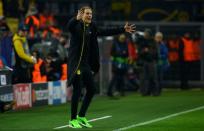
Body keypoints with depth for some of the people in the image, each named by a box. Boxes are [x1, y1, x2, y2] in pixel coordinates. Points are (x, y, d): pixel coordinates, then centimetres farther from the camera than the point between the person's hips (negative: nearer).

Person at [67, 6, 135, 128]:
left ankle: (81, 116, 24)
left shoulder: (92, 27, 9)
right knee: (77, 91, -6)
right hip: (75, 62, -8)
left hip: (86, 63, 8)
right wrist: (76, 19, -54)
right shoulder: (76, 26, -11)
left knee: (91, 89, 11)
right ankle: (73, 120, 5)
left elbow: (106, 31, 16)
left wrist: (123, 30, 14)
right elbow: (69, 26, -33)